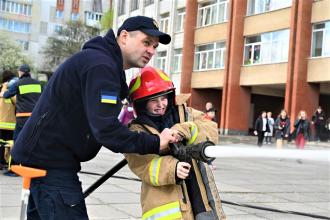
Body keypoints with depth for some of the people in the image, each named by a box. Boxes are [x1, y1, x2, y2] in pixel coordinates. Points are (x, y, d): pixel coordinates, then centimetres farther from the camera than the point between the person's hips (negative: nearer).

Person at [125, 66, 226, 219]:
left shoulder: (184, 113, 11)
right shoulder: (137, 131, -2)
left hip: (199, 193, 5)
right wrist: (172, 168, -32)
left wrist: (186, 131, -18)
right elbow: (143, 166, -14)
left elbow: (211, 131, 1)